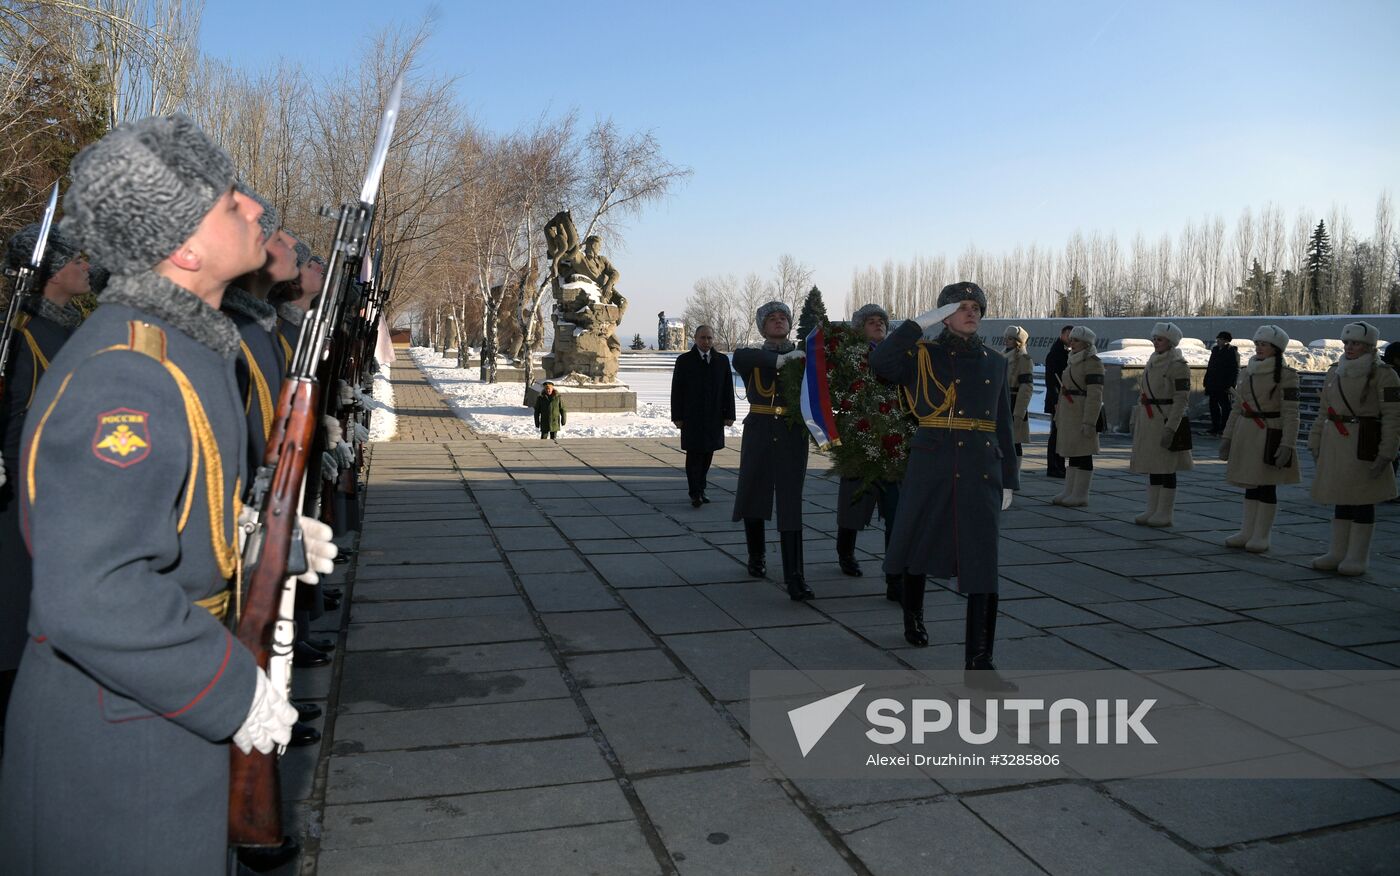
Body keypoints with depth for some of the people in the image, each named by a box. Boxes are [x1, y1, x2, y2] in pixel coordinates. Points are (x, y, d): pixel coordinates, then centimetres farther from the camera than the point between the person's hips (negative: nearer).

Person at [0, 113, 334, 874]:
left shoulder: (184, 345, 4)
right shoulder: (126, 381, -28)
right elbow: (90, 597, -34)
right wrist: (235, 690, -24)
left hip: (159, 689, 9)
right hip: (118, 725, -9)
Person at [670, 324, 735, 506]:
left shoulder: (722, 360, 9)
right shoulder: (684, 360, 2)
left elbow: (728, 389, 8)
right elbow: (676, 391, 0)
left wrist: (729, 415, 2)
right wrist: (677, 416, -5)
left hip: (714, 417, 3)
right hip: (692, 418, -3)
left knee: (707, 454, 7)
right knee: (694, 454, -5)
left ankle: (700, 489, 18)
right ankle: (695, 493, -3)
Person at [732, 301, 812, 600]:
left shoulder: (802, 355, 8)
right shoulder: (751, 355, 6)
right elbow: (741, 356, -19)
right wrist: (781, 359, -29)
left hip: (792, 435, -1)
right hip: (759, 432, 1)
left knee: (790, 503, -8)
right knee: (752, 495, 11)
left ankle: (794, 577, -10)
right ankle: (756, 557, 35)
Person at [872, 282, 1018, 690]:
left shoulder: (994, 363, 13)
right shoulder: (924, 355, 2)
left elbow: (1003, 425, 14)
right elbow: (880, 362, -19)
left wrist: (1008, 480, 10)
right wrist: (922, 322, -16)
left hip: (981, 469, 2)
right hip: (931, 465, -2)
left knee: (982, 561, -6)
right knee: (918, 544, 12)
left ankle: (979, 661, -4)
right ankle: (913, 617, 40)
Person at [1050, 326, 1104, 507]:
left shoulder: (1092, 363, -12)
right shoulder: (1074, 361, 17)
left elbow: (1095, 395, -18)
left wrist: (1089, 422, -23)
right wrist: (1058, 416, 21)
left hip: (1083, 416, -9)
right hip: (1069, 416, 9)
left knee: (1083, 455, -3)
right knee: (1073, 453, 12)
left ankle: (1080, 496, 2)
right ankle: (1069, 492, 18)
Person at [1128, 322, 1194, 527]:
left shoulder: (1177, 365, -11)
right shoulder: (1152, 361, 14)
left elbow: (1181, 399, -16)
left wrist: (1171, 428, -22)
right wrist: (1137, 421, 17)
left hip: (1166, 420, -8)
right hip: (1148, 420, 8)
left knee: (1166, 468, -2)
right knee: (1152, 466, 11)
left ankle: (1164, 514, 5)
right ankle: (1152, 510, 18)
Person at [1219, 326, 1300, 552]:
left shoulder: (1285, 375, -8)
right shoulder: (1248, 372, 11)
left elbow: (1290, 414, -12)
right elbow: (1237, 407, 15)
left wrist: (1287, 445, -18)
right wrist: (1227, 437, 13)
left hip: (1269, 435, -6)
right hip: (1245, 433, 6)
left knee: (1266, 486, 0)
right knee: (1250, 483, 10)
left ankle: (1261, 536, 7)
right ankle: (1247, 533, 17)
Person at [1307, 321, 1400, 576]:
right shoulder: (1334, 372, 13)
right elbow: (1323, 411, 17)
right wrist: (1315, 443, 14)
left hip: (1364, 444, -6)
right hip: (1335, 443, 6)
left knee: (1362, 500, 1)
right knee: (1341, 499, 11)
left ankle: (1358, 557, 8)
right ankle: (1338, 553, 18)